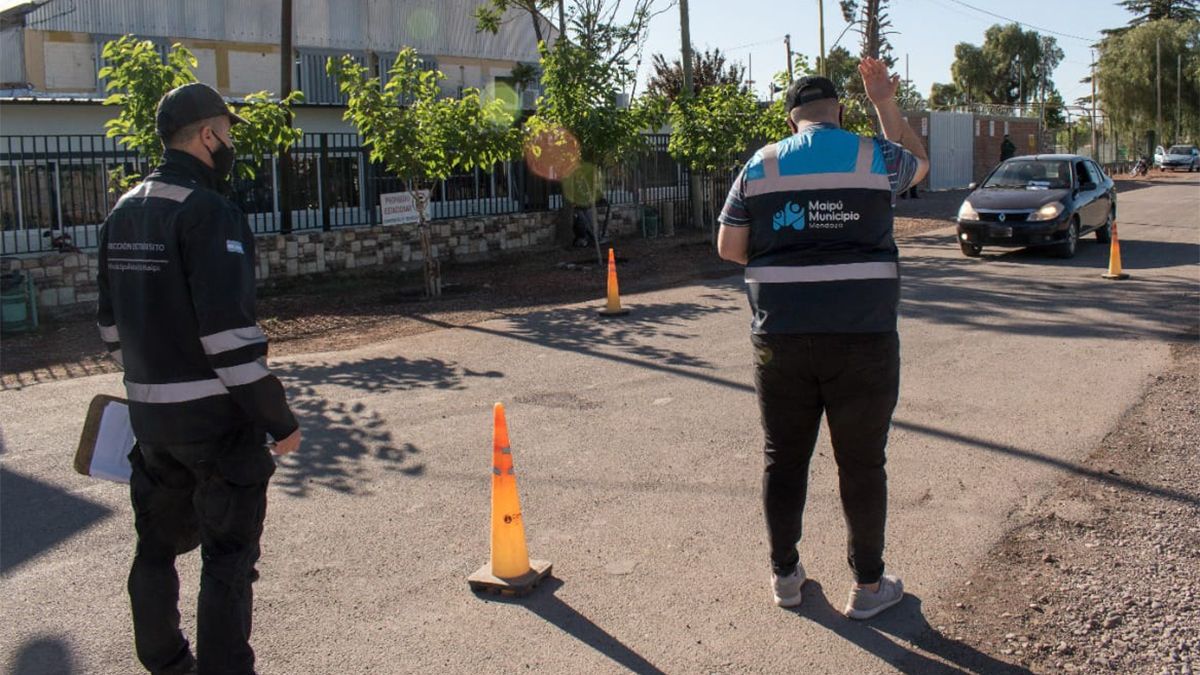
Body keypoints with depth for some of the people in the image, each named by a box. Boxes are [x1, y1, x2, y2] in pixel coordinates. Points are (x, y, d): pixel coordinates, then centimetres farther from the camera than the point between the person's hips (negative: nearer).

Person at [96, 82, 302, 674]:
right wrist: (279, 418, -16)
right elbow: (228, 332, -22)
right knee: (227, 556, 2)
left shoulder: (123, 213, 10)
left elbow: (112, 321, 15)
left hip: (149, 412, 8)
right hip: (216, 415, -8)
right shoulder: (210, 213, -16)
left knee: (158, 542, 20)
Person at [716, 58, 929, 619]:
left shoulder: (760, 166, 4)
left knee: (784, 457, 13)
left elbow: (729, 247, 4)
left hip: (781, 337, 2)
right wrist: (887, 104, 27)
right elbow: (919, 163, 23)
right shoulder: (875, 157, 0)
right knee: (861, 462, 8)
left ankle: (784, 575, 24)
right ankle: (868, 585, 18)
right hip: (862, 337, -1)